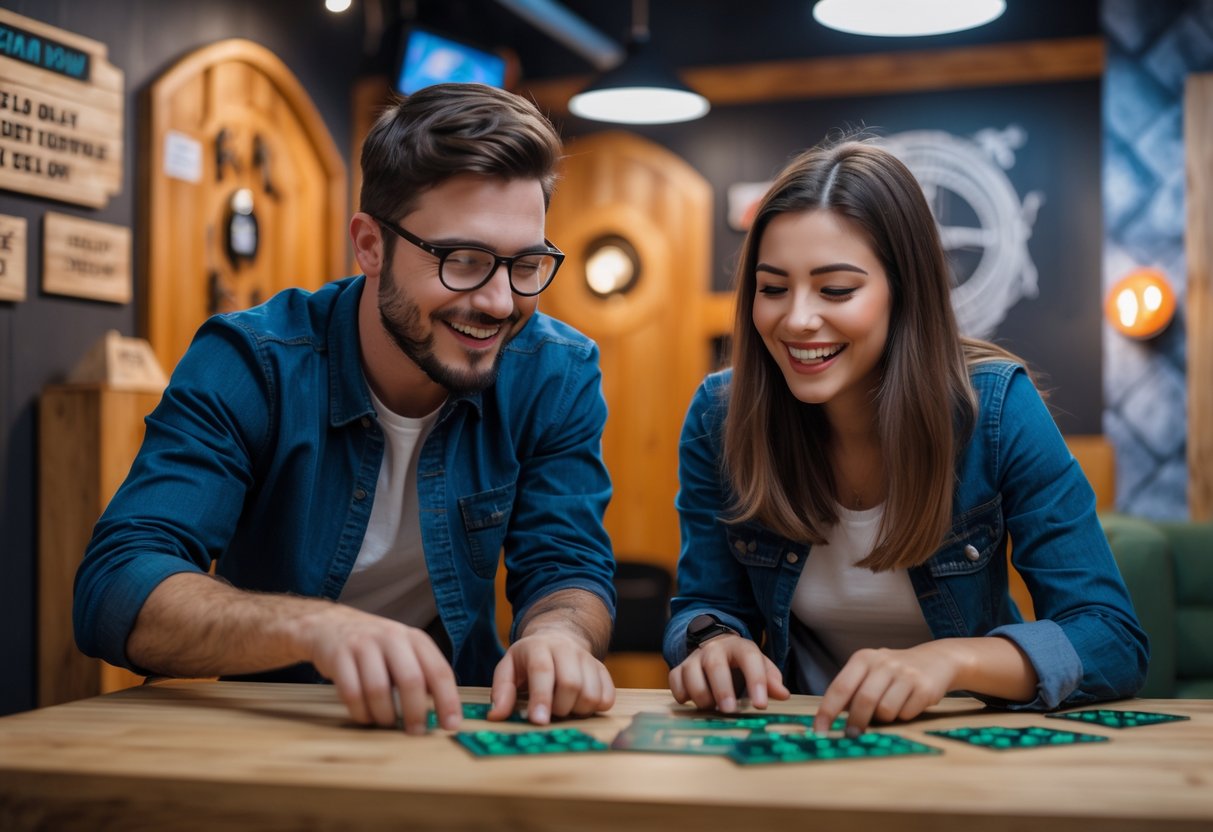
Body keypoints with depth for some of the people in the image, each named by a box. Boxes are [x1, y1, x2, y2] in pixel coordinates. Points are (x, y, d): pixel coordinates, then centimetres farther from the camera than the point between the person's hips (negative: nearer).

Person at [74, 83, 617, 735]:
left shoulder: (559, 374, -7)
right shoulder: (247, 364, -17)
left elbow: (567, 567, -7)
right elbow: (111, 590, -26)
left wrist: (558, 634, -32)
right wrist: (314, 626, -45)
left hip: (457, 724, 2)